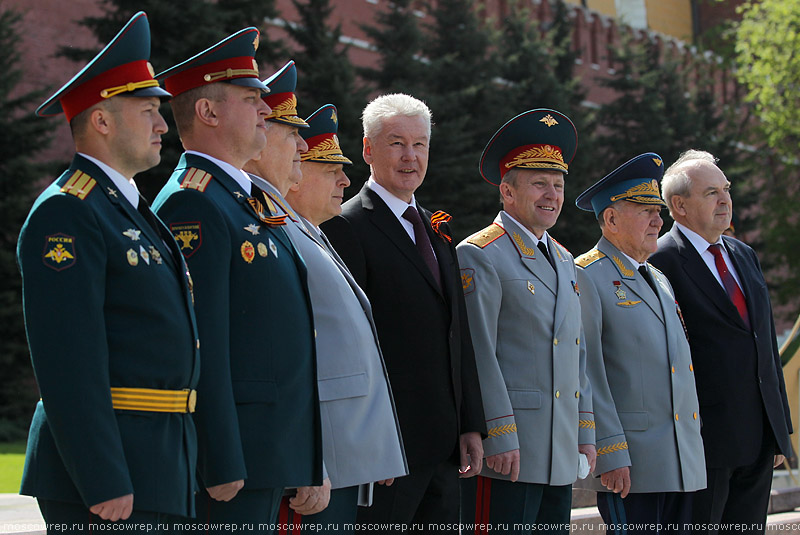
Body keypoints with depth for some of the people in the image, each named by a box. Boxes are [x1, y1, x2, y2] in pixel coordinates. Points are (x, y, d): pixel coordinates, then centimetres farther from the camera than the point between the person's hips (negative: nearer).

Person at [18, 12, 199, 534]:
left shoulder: (133, 211, 19)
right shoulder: (66, 216, -12)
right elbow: (68, 360, -19)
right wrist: (103, 484, -23)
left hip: (157, 468, 10)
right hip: (107, 468, -10)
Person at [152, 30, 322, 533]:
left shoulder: (247, 200, 19)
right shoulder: (192, 205, -13)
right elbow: (202, 342, -19)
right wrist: (223, 466, -22)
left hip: (271, 452, 10)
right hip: (234, 453, -10)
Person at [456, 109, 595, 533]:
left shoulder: (564, 260, 19)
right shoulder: (479, 255, -7)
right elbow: (478, 355, -13)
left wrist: (585, 434, 16)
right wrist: (499, 437, -18)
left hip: (561, 456, 8)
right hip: (506, 451, -8)